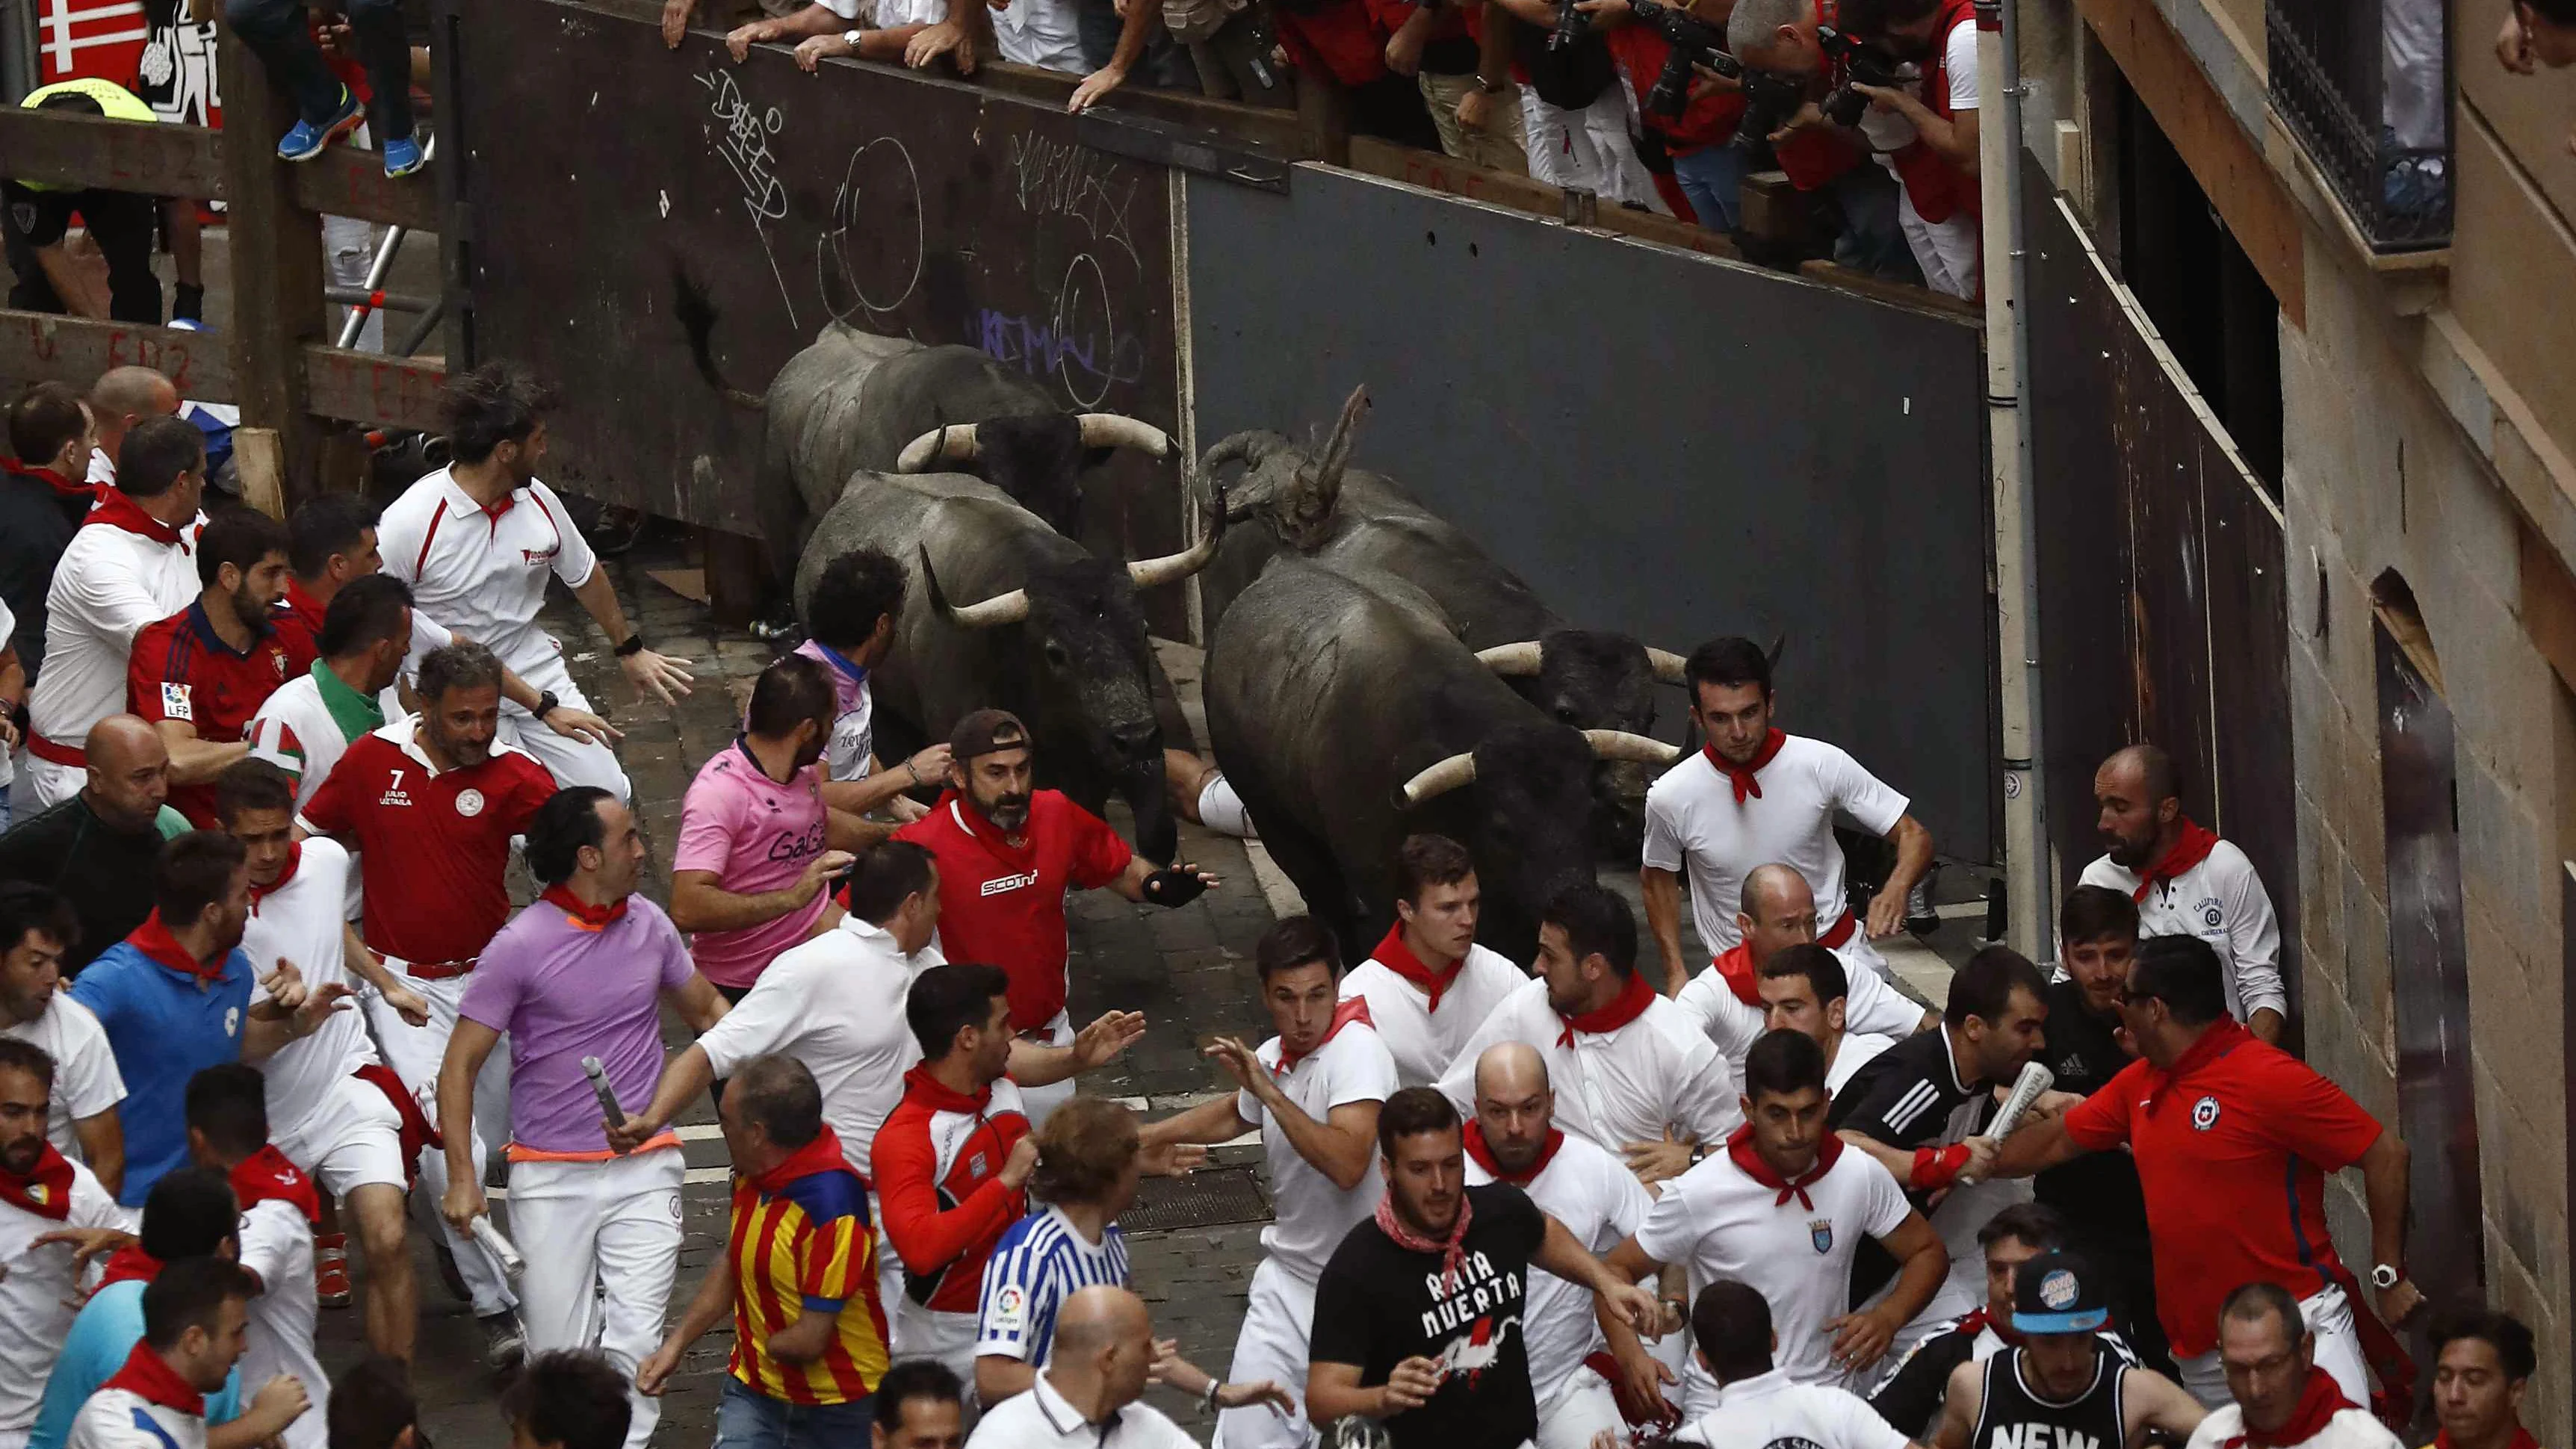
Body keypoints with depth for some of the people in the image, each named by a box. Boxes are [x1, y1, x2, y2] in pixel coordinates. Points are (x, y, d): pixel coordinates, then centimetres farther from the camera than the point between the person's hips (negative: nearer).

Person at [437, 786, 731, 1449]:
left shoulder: (649, 924, 5)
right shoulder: (520, 946, -9)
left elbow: (705, 1009, 21)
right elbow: (460, 1064, -6)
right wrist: (461, 1178, -13)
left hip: (643, 1168, 3)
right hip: (550, 1177, -2)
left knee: (634, 1346, -10)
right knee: (558, 1352, 2)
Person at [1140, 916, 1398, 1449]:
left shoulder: (1357, 1051, -18)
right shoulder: (1274, 1057, 5)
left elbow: (1347, 1165, -33)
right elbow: (1235, 1114, 31)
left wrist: (1269, 1091, -31)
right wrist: (1137, 1138, 35)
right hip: (1290, 1279, 6)